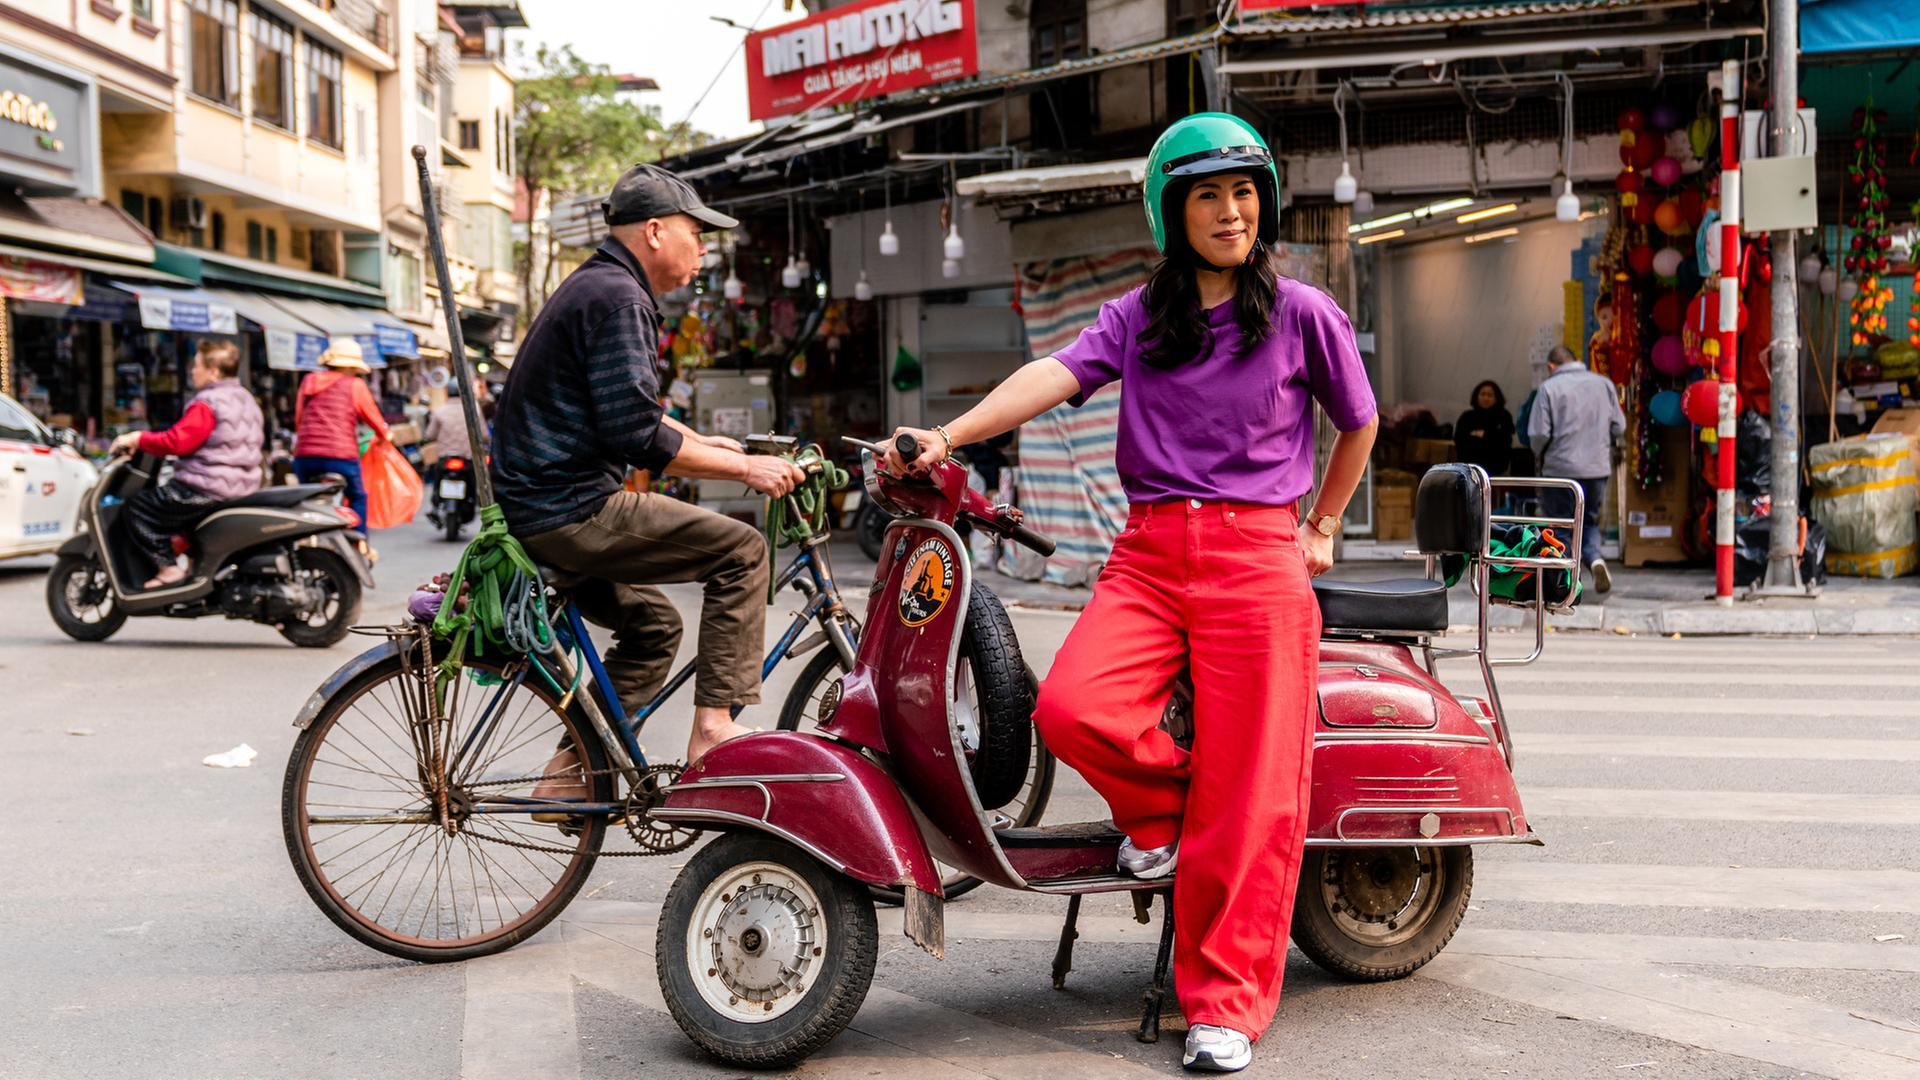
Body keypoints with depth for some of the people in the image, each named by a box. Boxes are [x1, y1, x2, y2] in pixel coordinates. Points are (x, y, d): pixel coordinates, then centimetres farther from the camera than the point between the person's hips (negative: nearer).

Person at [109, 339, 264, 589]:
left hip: (207, 490, -10)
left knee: (137, 506, 0)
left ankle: (168, 567, -9)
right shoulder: (247, 400, 15)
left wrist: (138, 439, -11)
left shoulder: (207, 404, -14)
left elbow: (177, 441, -22)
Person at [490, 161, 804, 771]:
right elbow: (638, 437, -22)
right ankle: (713, 728, -9)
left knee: (653, 624, 23)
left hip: (533, 509, 11)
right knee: (741, 551, -8)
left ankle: (571, 771, 21)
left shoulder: (594, 286, 19)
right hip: (571, 510, -11)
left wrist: (703, 443, 28)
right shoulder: (619, 298, -14)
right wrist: (746, 468, -15)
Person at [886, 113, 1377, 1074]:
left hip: (1257, 555, -2)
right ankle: (1158, 806, 9)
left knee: (1247, 794, -7)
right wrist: (949, 435, -18)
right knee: (1071, 708, -24)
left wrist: (1321, 528, 17)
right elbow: (1058, 374, -3)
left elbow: (1359, 421, 20)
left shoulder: (1302, 313, 8)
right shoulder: (1138, 316, 13)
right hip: (1147, 553, 2)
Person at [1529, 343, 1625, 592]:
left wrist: (1541, 456, 9)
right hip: (1598, 468, 3)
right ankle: (1595, 559, -9)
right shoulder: (1604, 383, 6)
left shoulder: (1549, 388, -6)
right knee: (1590, 520, 17)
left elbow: (1538, 434, -11)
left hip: (1561, 467, -3)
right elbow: (1619, 427, 7)